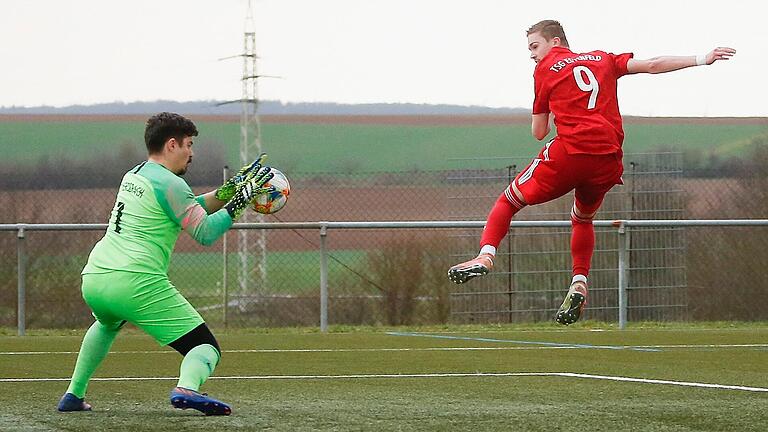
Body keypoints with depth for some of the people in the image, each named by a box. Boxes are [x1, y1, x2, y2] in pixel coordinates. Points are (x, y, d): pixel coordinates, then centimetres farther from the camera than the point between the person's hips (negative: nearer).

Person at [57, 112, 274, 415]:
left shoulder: (133, 176, 22)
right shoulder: (169, 183, -4)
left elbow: (190, 207, 31)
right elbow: (205, 233, -6)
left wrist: (230, 190, 27)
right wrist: (239, 202, 1)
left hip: (93, 280, 8)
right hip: (136, 282, -8)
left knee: (108, 323, 43)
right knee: (206, 347, -7)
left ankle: (73, 395, 40)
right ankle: (187, 388, -38)